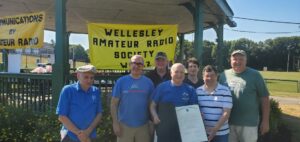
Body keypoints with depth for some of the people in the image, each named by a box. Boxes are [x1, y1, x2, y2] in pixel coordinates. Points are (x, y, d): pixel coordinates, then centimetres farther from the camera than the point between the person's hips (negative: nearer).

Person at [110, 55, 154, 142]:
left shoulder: (148, 82, 2)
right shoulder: (121, 81, -2)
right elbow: (114, 103, -1)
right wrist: (115, 123, -6)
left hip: (143, 126, 1)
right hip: (124, 125, -1)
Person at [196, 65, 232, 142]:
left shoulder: (225, 91, -5)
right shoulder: (198, 91, 4)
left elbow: (226, 113, -11)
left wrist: (215, 129, -19)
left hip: (220, 133, -2)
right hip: (202, 132, 2)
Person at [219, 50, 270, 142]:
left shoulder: (254, 75, -4)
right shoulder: (224, 75, 3)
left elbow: (264, 98, -2)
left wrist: (265, 121, -4)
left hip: (249, 123, -2)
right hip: (227, 122, 3)